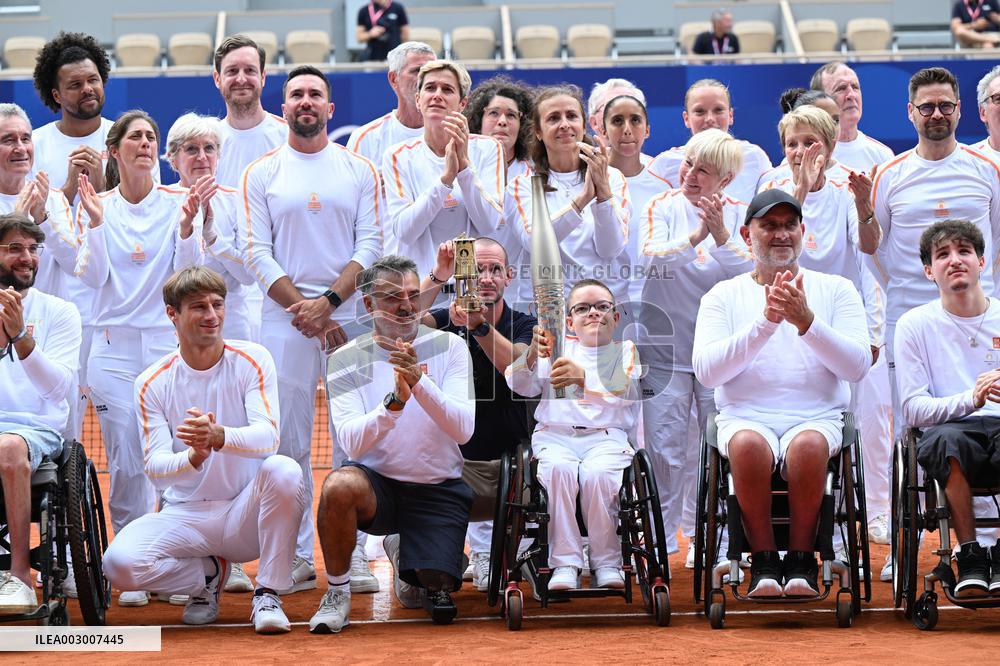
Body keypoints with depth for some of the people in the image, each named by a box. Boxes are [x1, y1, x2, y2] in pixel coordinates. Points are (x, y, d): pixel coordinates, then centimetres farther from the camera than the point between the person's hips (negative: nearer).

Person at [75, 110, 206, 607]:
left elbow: (190, 274, -3)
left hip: (170, 342, 0)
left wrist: (188, 225, -18)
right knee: (125, 463, -2)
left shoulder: (176, 203, 4)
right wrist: (95, 221, -14)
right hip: (114, 347, 0)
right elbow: (92, 276, -3)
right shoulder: (96, 207, 6)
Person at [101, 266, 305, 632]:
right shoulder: (153, 382, -1)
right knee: (119, 562, -27)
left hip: (246, 512, -1)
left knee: (283, 470, -34)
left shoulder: (252, 359, -4)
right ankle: (208, 574, 7)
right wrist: (193, 457, -34)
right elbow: (154, 465, -10)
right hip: (185, 515, 1)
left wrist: (219, 436, -40)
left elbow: (267, 435, -18)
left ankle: (268, 595, -16)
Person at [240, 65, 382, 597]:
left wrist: (327, 302, -12)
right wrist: (302, 307, -11)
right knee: (289, 439, -1)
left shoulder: (359, 170, 9)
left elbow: (370, 245, 1)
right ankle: (298, 556, 5)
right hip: (284, 317, 0)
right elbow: (257, 252, 1)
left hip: (350, 313, 0)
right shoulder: (261, 174, 8)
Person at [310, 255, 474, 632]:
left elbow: (463, 430, -16)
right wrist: (395, 401, -34)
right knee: (339, 486, -36)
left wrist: (419, 381, -30)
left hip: (439, 488, 1)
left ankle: (404, 553, 28)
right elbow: (352, 443, -17)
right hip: (377, 481, -1)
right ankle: (337, 592, -10)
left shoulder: (449, 347, -3)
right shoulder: (347, 360, -4)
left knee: (441, 604, -11)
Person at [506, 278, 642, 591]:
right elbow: (520, 385, 4)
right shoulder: (558, 347, 19)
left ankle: (607, 562, -18)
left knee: (597, 473, -33)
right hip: (554, 434, 1)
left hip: (607, 435, -1)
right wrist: (532, 355, -18)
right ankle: (564, 563, -28)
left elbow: (625, 390, -9)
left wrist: (584, 377, -29)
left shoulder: (625, 351, 14)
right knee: (559, 468, -32)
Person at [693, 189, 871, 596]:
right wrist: (765, 322, -14)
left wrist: (807, 322, -15)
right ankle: (764, 561, -20)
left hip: (817, 418, 0)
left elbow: (857, 366, 0)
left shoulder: (836, 290, 13)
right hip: (745, 416, 0)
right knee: (748, 444, -36)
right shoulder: (723, 295, 12)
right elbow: (706, 371, -4)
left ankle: (801, 560, -18)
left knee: (809, 444, -36)